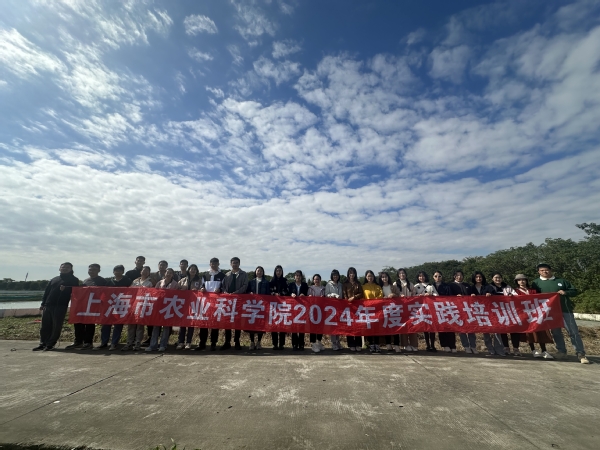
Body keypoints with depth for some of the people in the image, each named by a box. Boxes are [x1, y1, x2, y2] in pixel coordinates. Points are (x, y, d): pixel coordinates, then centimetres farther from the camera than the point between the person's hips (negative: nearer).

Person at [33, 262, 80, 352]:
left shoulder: (73, 280, 4)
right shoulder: (54, 279, 19)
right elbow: (47, 291, 19)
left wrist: (65, 289, -21)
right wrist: (43, 303, 12)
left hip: (60, 306, -5)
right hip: (48, 305, 5)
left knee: (56, 326, -1)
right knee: (45, 326, 9)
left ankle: (50, 344, 8)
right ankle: (43, 343, 20)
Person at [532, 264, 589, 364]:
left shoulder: (561, 280, 6)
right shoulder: (536, 282, 4)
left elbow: (575, 291, 9)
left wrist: (565, 292, -9)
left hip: (565, 309, 0)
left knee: (573, 331, -1)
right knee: (556, 332, 7)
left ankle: (581, 354, 7)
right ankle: (561, 351, 18)